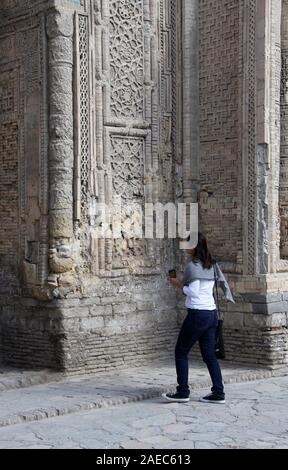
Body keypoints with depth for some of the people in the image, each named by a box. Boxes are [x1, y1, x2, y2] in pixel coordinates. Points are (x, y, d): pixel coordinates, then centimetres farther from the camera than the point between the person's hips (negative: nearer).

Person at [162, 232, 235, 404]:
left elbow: (193, 292, -18)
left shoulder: (193, 265, -12)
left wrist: (179, 285, -2)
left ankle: (183, 392, 5)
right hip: (212, 313, 8)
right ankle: (218, 393, 7)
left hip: (197, 314, -8)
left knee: (181, 352, 4)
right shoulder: (212, 265, 12)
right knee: (209, 355, 10)